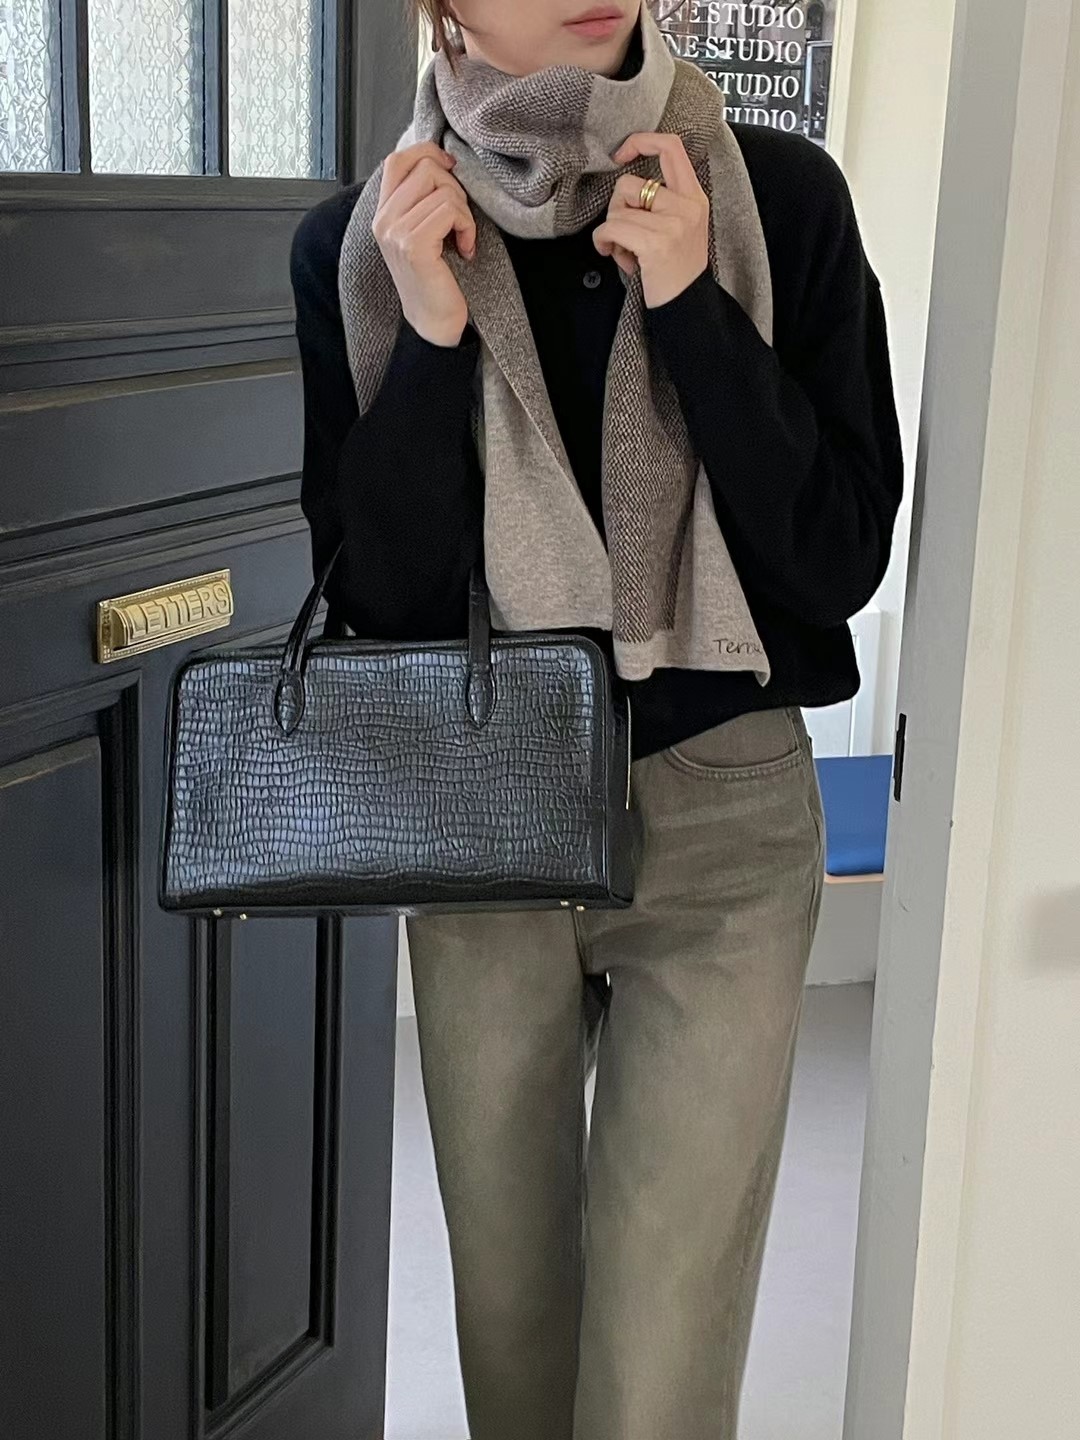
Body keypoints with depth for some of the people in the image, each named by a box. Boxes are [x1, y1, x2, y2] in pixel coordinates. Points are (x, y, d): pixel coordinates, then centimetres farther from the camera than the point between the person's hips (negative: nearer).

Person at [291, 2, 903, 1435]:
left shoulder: (781, 199, -9)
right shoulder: (353, 246, -5)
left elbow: (843, 558, -10)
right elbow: (380, 595, -7)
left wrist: (691, 306, -19)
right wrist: (432, 334, -19)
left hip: (719, 815, -2)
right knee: (508, 1317, 18)